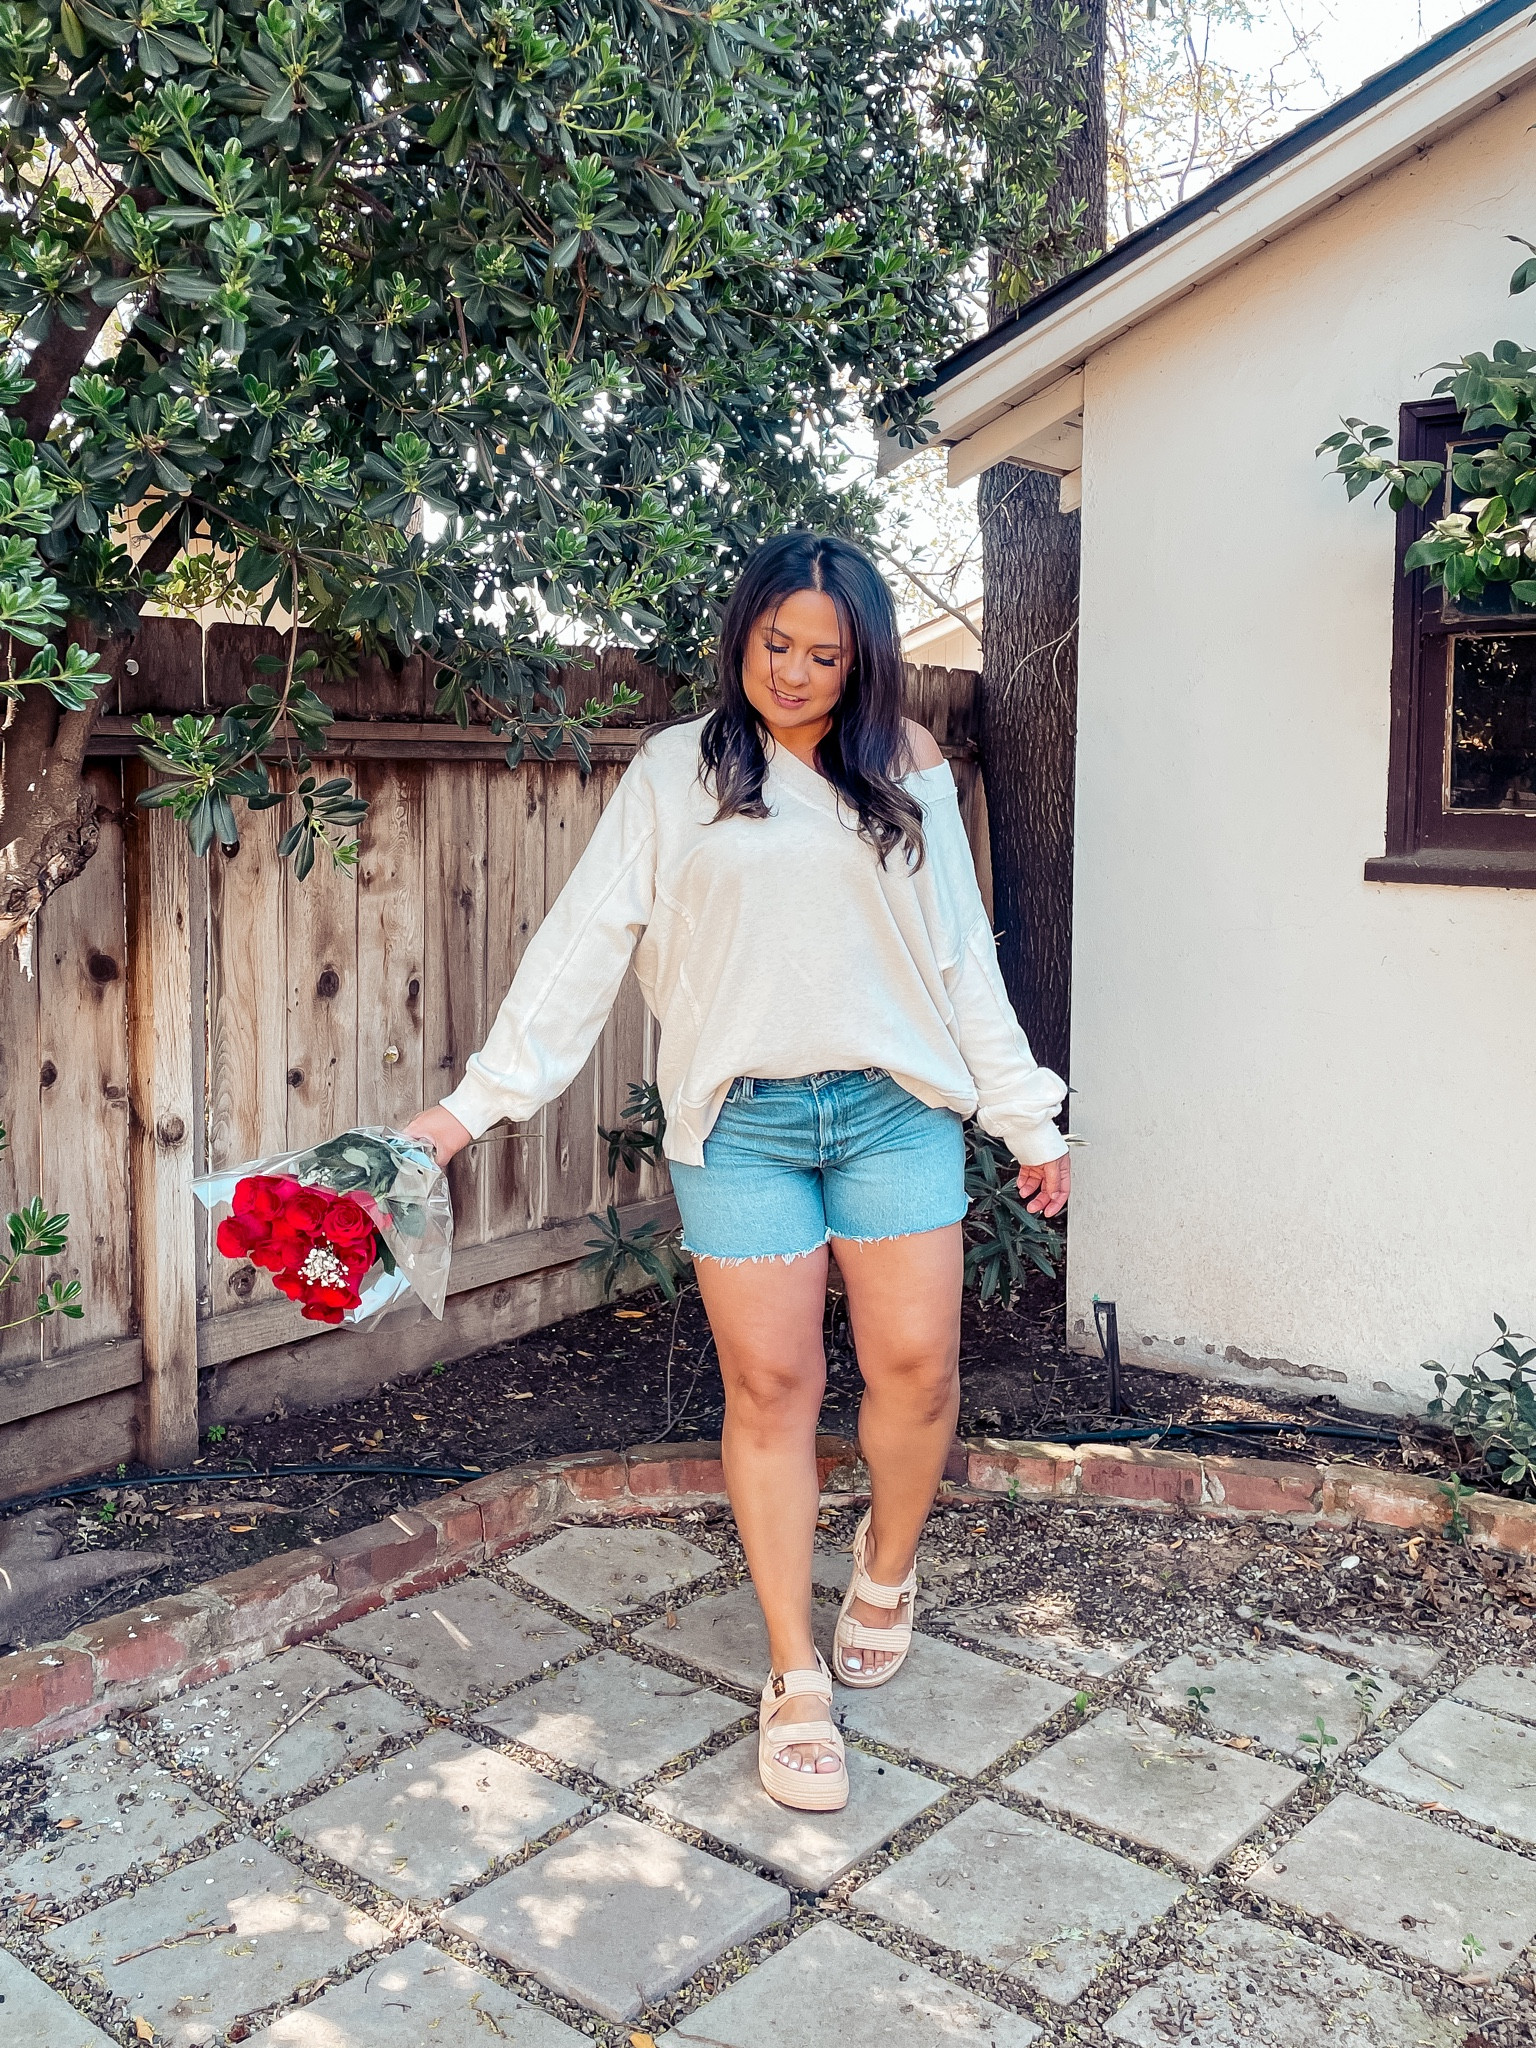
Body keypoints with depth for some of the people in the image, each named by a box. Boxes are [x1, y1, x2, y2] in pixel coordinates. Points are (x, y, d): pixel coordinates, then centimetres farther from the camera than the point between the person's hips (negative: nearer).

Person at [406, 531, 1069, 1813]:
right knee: (770, 1389, 1)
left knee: (916, 1368, -2)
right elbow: (584, 943, 0)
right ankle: (797, 1681, 15)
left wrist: (1027, 1119, 11)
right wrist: (477, 1102, -7)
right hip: (740, 1122, -1)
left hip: (896, 1108, 2)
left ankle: (888, 1567, 29)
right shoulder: (677, 774, 6)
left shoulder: (907, 775, 10)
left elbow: (963, 955, 13)